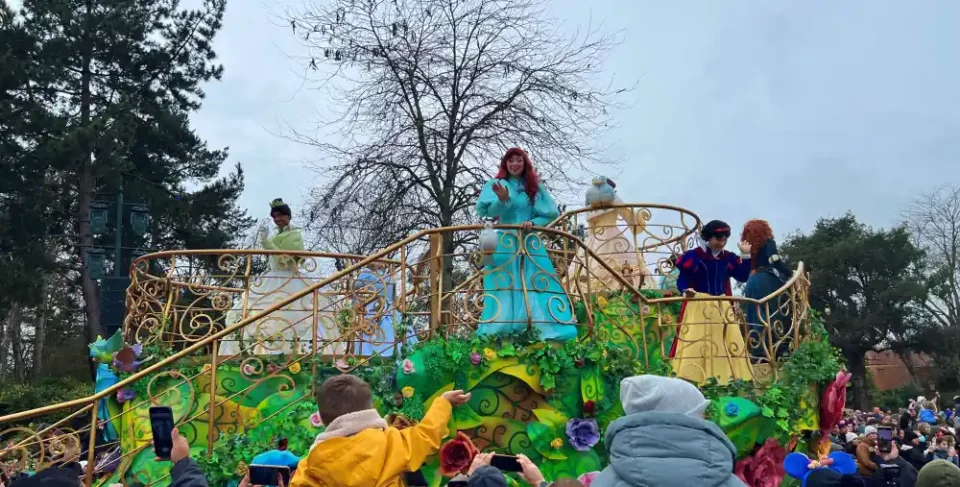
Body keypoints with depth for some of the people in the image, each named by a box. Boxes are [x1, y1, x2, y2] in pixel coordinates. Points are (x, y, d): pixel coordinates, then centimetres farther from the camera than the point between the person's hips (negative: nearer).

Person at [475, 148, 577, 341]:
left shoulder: (535, 187, 13)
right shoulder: (496, 185, 7)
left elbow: (552, 214, 9)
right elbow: (488, 212, -5)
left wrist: (533, 222, -9)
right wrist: (502, 200, -23)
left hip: (531, 244, 2)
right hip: (504, 243, -2)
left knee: (540, 286, -5)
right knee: (504, 287, -11)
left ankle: (551, 335, -5)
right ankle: (497, 338, -12)